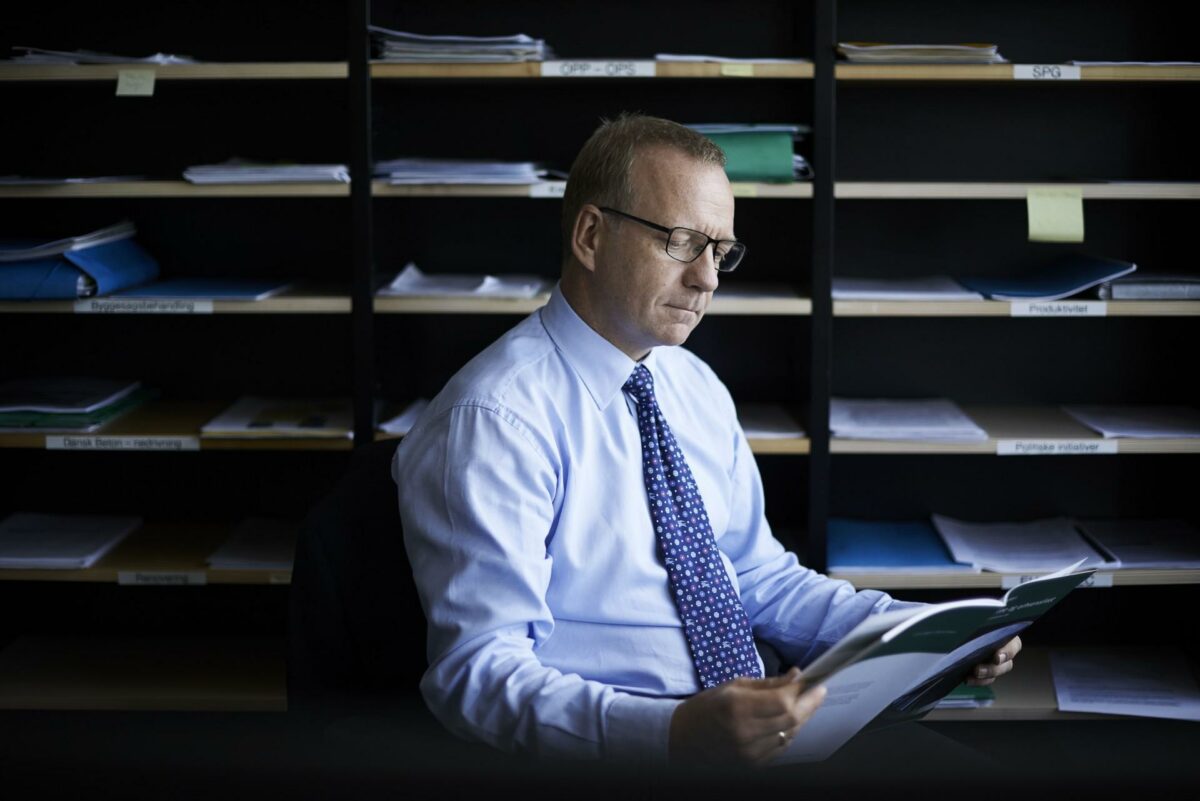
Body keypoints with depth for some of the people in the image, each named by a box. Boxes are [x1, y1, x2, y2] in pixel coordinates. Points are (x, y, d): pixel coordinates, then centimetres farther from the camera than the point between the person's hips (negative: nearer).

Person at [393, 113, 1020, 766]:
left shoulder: (696, 387, 14)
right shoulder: (492, 420, -13)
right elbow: (478, 673, -20)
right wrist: (674, 732, -35)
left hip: (770, 728, 8)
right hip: (612, 754, -7)